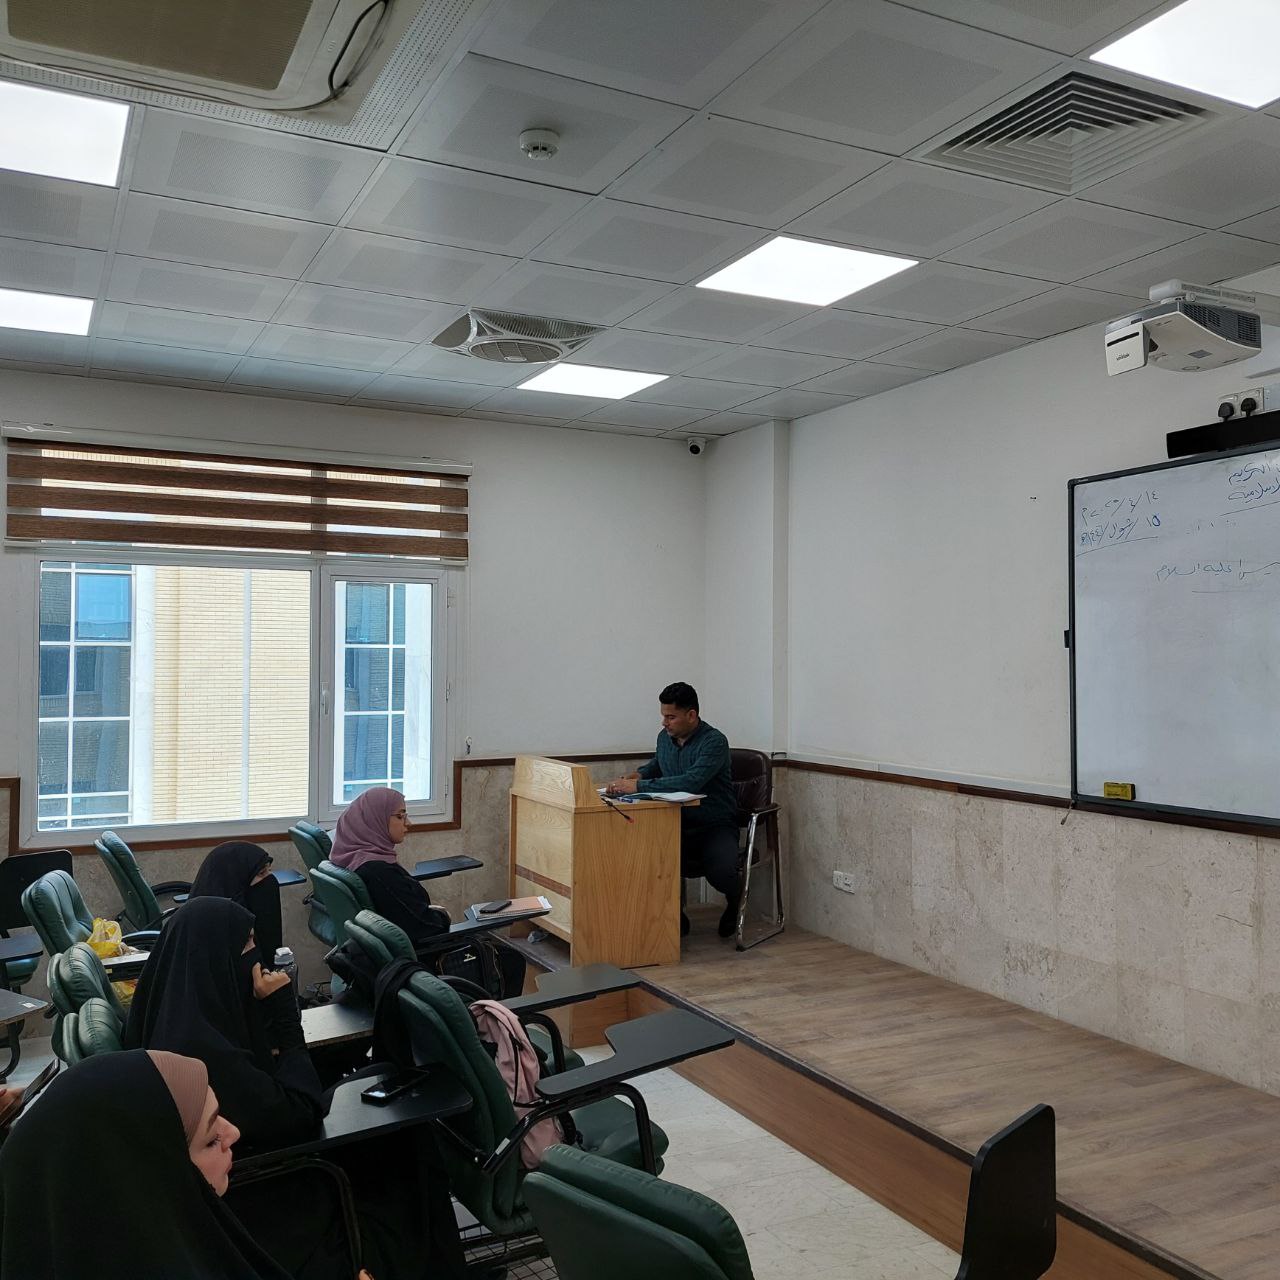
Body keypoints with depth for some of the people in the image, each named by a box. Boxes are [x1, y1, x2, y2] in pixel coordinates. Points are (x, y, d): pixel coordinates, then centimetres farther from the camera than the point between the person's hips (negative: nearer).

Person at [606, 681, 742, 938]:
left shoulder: (714, 742, -17)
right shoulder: (665, 737, 6)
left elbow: (690, 781, -33)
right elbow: (655, 765, 29)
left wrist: (639, 786, -32)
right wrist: (635, 776, 5)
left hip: (716, 827, -6)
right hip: (678, 825, 6)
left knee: (721, 874, -33)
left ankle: (735, 896, 9)